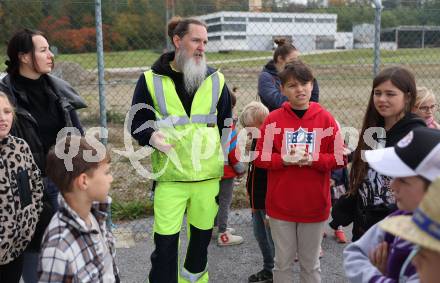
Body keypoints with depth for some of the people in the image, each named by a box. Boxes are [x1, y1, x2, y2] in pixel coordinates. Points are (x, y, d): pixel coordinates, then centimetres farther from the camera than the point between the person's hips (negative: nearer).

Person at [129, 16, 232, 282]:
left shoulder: (216, 79, 5)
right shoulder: (152, 79, -3)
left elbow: (226, 124, 13)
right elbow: (138, 121, 4)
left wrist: (224, 162, 11)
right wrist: (152, 137, -17)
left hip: (208, 174, 3)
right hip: (170, 175, -3)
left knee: (203, 232, 17)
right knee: (166, 239, -2)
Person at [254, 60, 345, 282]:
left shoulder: (325, 118, -3)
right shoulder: (273, 119, -3)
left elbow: (340, 158, -3)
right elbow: (259, 156, -2)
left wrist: (312, 159, -18)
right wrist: (284, 159, -18)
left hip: (314, 204, 0)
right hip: (280, 204, 0)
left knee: (311, 264, 15)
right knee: (283, 262, 14)